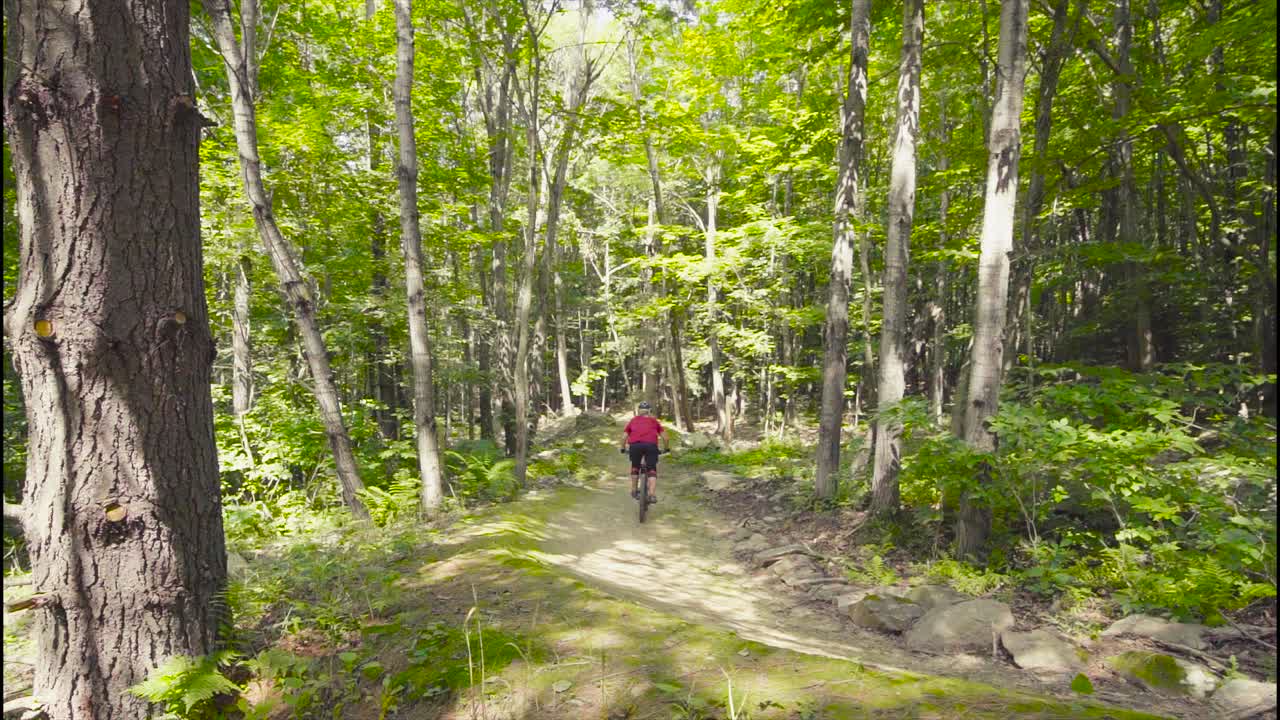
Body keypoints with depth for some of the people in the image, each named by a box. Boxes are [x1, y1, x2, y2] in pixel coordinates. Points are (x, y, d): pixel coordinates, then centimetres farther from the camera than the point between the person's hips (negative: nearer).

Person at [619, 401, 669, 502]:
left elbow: (624, 437, 22)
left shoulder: (633, 420, 27)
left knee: (635, 467, 25)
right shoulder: (654, 421, 26)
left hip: (635, 445, 1)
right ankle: (652, 495, -7)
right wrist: (666, 449, 36)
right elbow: (665, 437, 20)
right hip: (651, 445, -1)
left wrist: (623, 449, 37)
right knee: (652, 470, 8)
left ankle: (634, 491, 29)